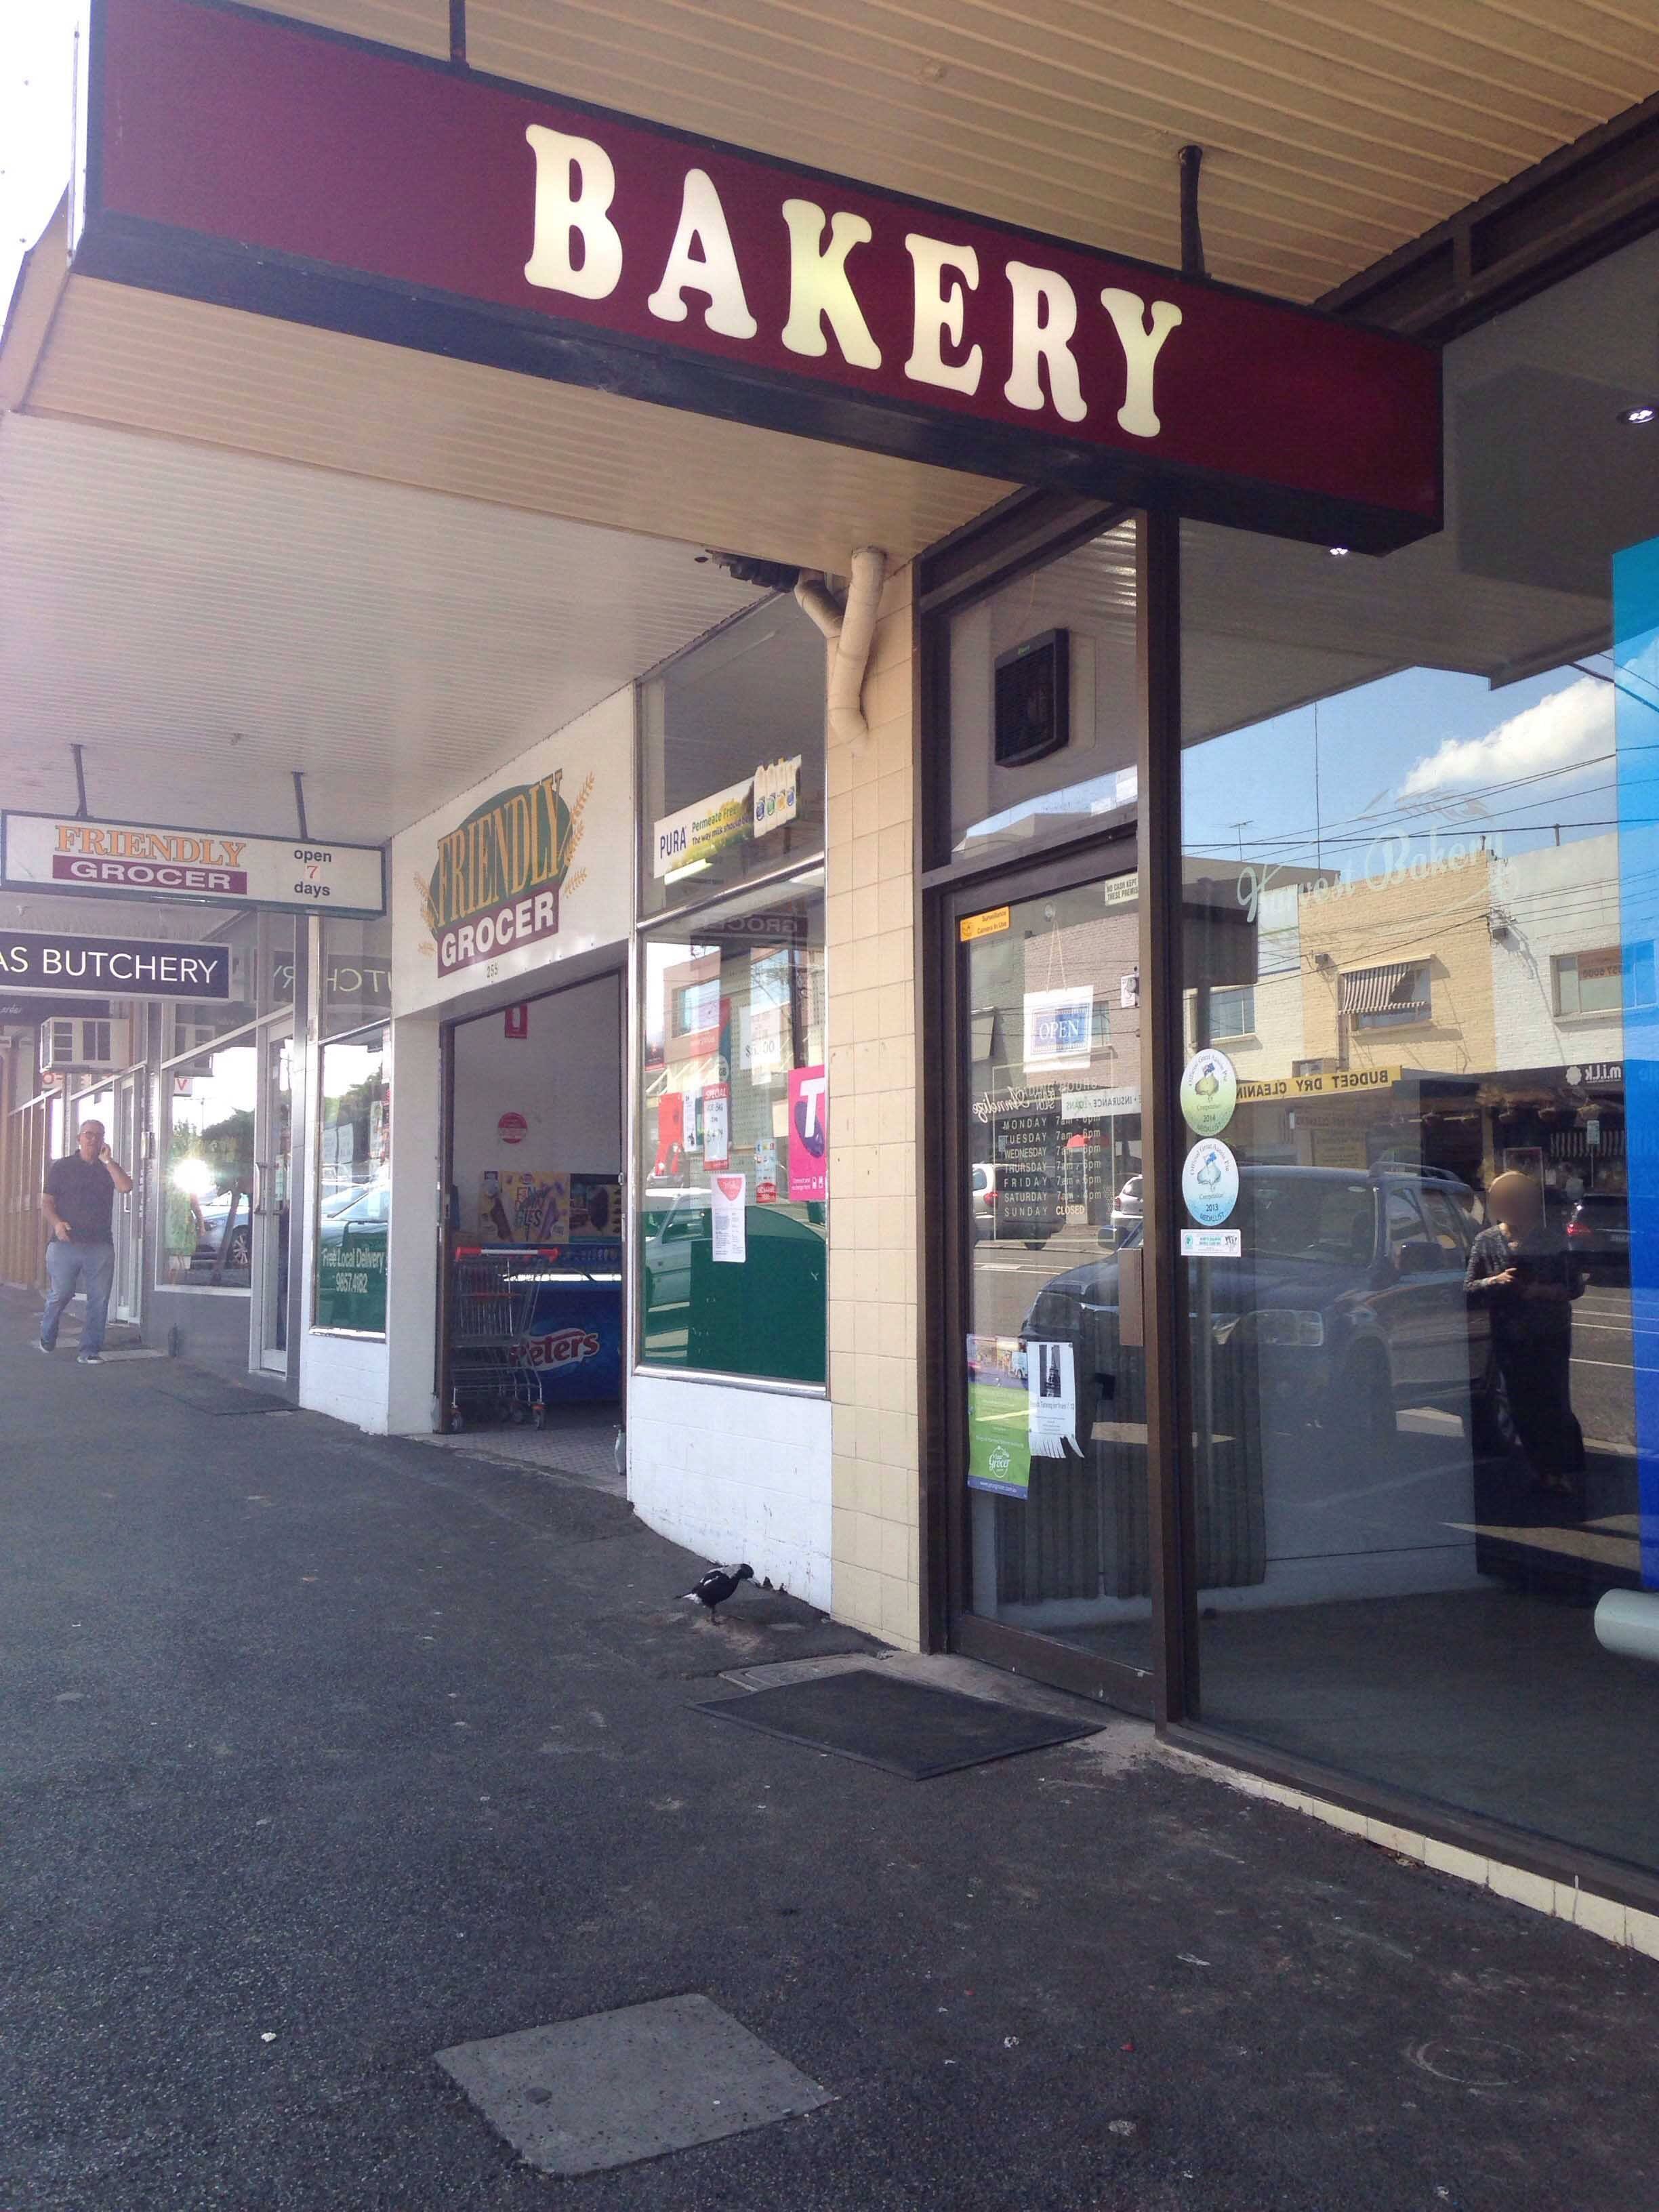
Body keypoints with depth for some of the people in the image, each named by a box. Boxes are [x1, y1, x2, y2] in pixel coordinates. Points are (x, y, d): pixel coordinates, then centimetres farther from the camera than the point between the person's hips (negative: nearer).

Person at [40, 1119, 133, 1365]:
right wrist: (56, 1223, -13)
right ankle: (47, 1338, 27)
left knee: (99, 1300, -2)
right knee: (61, 1294, 0)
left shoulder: (109, 1167, 13)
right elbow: (47, 1201, 4)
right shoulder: (62, 1167, 8)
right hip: (66, 1242, -2)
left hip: (100, 1245, 2)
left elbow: (126, 1186, -7)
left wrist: (107, 1160, -9)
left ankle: (90, 1351, 3)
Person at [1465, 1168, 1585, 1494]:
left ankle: (1568, 1469, 12)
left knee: (1554, 1403, -3)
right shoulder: (1486, 1241, 2)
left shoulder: (1552, 1239, -1)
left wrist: (1546, 1291, -17)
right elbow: (1469, 1289, 3)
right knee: (1524, 1407, 7)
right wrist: (1496, 1281, -17)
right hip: (1510, 1341, 2)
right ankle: (1544, 1468, 21)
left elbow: (1576, 1284, 0)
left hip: (1552, 1336, -2)